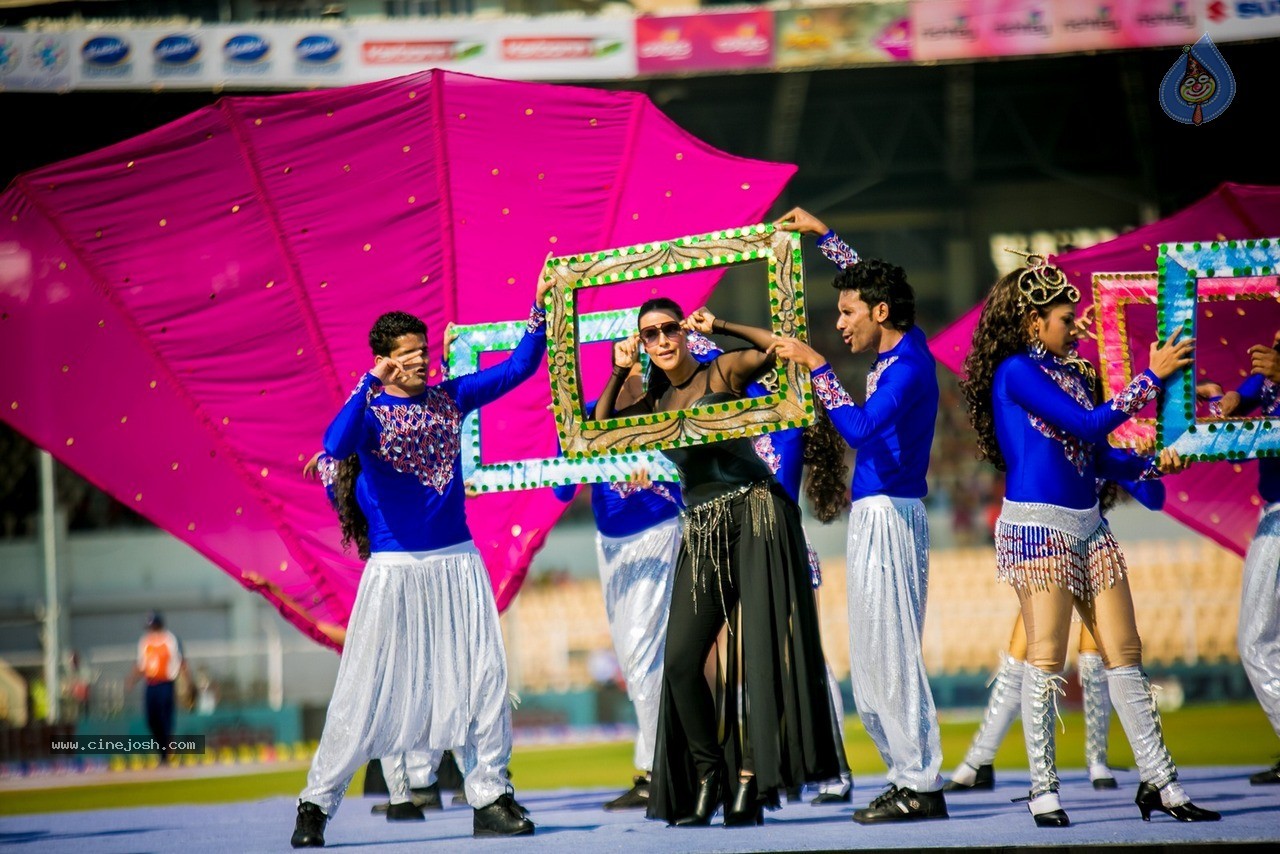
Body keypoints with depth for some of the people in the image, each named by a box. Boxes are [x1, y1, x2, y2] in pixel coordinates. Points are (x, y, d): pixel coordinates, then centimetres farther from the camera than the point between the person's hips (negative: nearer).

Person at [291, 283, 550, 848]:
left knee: (482, 679, 0)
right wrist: (371, 384, -31)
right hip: (394, 568, -4)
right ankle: (317, 805, 4)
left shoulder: (449, 397, 7)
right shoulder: (370, 409, -6)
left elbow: (518, 367, 9)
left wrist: (539, 310, -2)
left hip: (456, 563, 4)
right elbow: (335, 446, -27)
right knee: (367, 691, -4)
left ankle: (489, 800, 7)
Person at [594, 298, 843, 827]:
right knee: (680, 660, -6)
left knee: (757, 650, -8)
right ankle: (707, 776, 6)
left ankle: (750, 782, -6)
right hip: (701, 533, 5)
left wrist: (722, 328, -7)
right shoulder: (654, 402, 15)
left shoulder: (722, 373, 1)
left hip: (754, 520, -5)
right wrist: (618, 374, 7)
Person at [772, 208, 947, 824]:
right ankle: (910, 778, 9)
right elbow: (870, 280, 31)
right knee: (871, 659, 9)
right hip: (873, 518, 10)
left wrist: (816, 367, -24)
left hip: (888, 518, -10)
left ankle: (920, 787, -11)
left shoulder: (907, 367, -15)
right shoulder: (900, 349, 13)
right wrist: (822, 235, 34)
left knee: (890, 655, -11)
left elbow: (860, 426, -29)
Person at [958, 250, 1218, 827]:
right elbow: (1087, 425, -15)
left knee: (1124, 655, 4)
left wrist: (1152, 466, 3)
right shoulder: (1016, 373, -8)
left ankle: (1160, 783, 5)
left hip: (1088, 525, 8)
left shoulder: (1069, 372, 16)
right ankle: (1043, 793, -3)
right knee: (1046, 659, -8)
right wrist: (1152, 377, -11)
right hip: (1038, 524, -8)